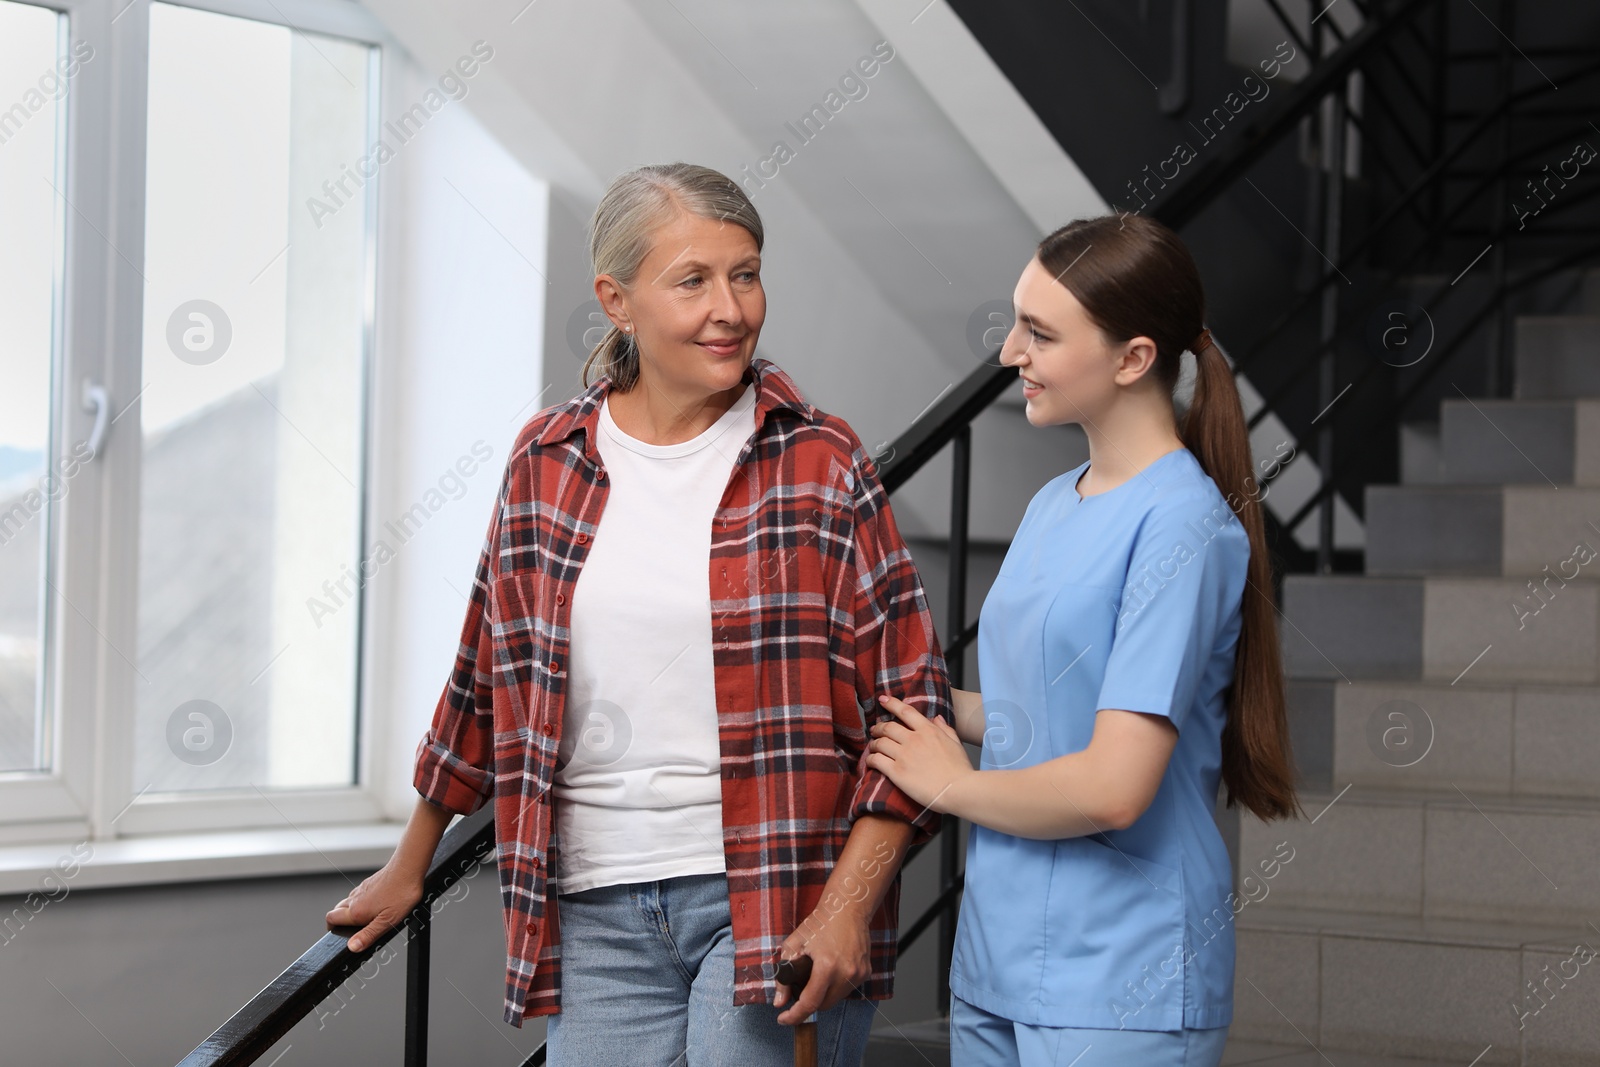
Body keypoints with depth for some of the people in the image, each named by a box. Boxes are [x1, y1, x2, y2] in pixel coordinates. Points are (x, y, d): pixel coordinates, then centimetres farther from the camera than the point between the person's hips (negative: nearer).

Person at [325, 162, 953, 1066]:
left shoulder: (821, 465, -1)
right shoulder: (549, 461, 7)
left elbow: (911, 701, -2)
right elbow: (489, 674, 19)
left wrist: (849, 904, -12)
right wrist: (410, 865, 26)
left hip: (776, 895, -3)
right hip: (600, 911, 3)